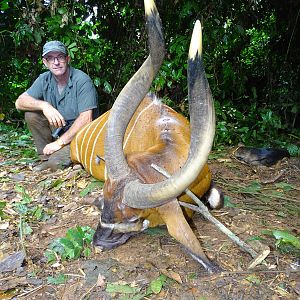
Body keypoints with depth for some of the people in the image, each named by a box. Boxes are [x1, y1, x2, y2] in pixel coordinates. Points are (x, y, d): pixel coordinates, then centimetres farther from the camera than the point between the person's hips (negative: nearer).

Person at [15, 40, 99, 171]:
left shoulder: (82, 81, -17)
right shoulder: (44, 79, 2)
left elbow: (86, 119, -24)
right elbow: (20, 102, -5)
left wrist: (59, 142, -22)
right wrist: (43, 105, -26)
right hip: (58, 129, 7)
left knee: (56, 162, -30)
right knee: (31, 114, -12)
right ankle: (46, 159, -2)